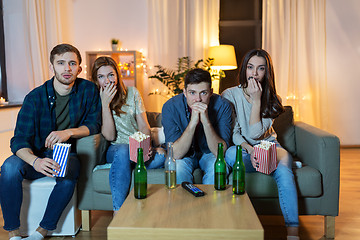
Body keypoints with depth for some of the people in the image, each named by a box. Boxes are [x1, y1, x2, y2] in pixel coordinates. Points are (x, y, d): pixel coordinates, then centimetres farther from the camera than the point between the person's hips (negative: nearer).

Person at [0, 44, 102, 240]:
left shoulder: (88, 90, -5)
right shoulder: (35, 97, -10)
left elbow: (94, 124, -1)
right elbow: (19, 141, -16)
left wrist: (69, 132, -22)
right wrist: (36, 161, -38)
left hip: (68, 153, 0)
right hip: (38, 155, 1)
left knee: (68, 172, -34)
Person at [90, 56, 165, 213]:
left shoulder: (132, 93, 6)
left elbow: (144, 127, 4)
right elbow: (109, 136, -8)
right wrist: (105, 104, -15)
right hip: (115, 150, -2)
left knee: (161, 155, -30)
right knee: (123, 149, -38)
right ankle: (118, 211, -35)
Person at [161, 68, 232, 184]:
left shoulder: (223, 106, -21)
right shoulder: (170, 107, -22)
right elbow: (176, 154, -26)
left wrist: (206, 121, -38)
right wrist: (193, 122, -38)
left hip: (209, 154, 1)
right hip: (184, 155, -1)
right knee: (178, 165, -31)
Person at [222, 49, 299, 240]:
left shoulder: (272, 99, 0)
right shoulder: (230, 95, -3)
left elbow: (255, 134, -13)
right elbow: (233, 133, -8)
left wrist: (256, 100, -18)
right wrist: (249, 148, -27)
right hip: (241, 149, -1)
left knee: (283, 170, -31)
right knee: (231, 153, -37)